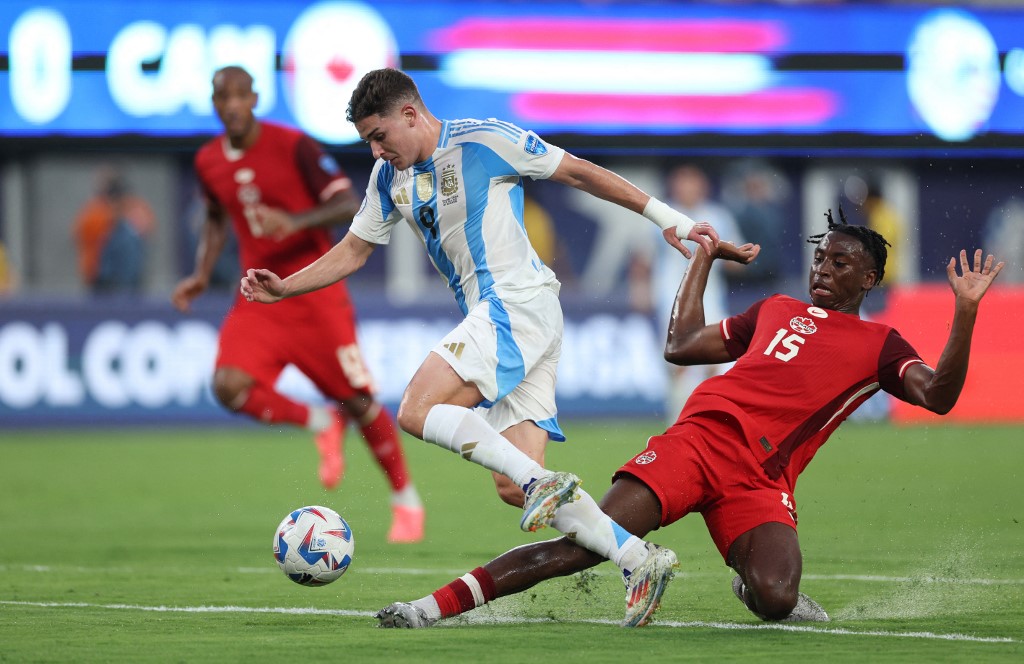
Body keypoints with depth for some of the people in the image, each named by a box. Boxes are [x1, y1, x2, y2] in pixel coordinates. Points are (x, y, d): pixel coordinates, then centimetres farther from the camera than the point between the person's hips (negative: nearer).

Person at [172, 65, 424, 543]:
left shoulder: (292, 146, -12)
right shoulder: (208, 162, 4)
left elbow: (348, 205, -14)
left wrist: (295, 221, -30)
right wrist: (202, 275, 9)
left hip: (315, 293, -4)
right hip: (259, 297, 4)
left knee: (358, 400, -2)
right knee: (230, 387, -20)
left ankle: (406, 500, 19)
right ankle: (322, 424, 6)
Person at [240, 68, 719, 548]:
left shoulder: (486, 140, -6)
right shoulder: (390, 177, 15)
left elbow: (578, 172, -1)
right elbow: (353, 252, 23)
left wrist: (666, 217, 0)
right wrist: (282, 288, 10)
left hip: (517, 302, -8)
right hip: (488, 315, 8)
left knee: (417, 412, -24)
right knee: (513, 488, -4)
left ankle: (541, 484, -27)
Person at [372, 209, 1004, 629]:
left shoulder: (880, 345, 14)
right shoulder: (777, 309, 26)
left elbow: (938, 395, -3)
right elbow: (682, 347, 31)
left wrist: (966, 311, -13)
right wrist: (705, 257, 37)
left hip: (763, 481, -2)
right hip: (702, 438, 2)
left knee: (774, 596, -32)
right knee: (591, 539, -19)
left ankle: (758, 588, 7)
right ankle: (437, 606, -20)